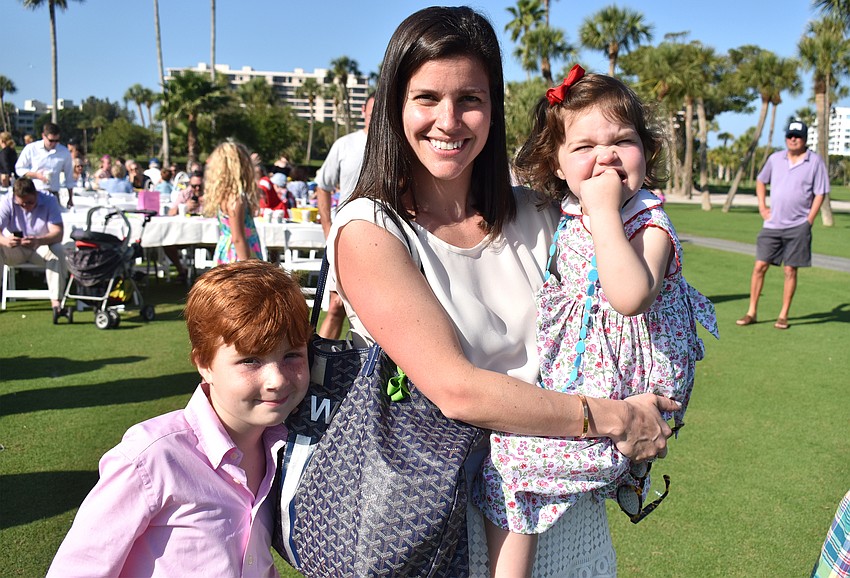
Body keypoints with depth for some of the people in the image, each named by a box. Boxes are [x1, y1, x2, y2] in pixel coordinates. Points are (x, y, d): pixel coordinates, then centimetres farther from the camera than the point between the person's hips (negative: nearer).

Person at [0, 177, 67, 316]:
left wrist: (38, 241, -49)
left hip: (42, 248, -1)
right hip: (15, 250, 1)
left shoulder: (49, 200, -17)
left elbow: (58, 233, -28)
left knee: (58, 250, -32)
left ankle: (56, 302, -35)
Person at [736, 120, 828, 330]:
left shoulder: (815, 161, -2)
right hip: (772, 225, 3)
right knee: (759, 266, 0)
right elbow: (761, 181, 22)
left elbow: (820, 194, -1)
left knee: (790, 270, 2)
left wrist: (808, 221, -8)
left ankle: (783, 316, 11)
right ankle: (752, 312, 8)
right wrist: (762, 207, 11)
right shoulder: (775, 158, 8)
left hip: (798, 226, -3)